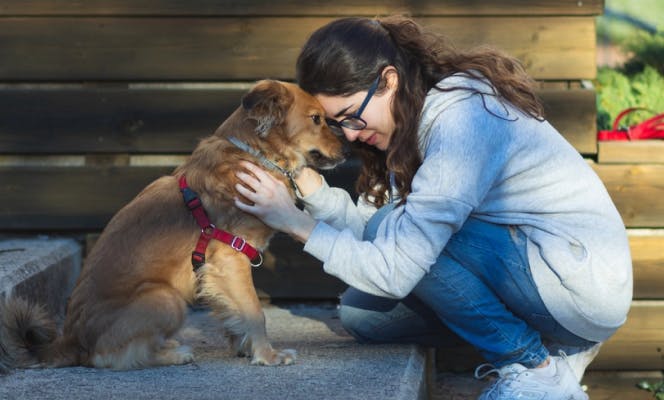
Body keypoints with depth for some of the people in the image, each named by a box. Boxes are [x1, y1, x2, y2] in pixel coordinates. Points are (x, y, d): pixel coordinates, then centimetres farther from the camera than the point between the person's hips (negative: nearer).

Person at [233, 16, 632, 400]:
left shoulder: (462, 123, -25)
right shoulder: (418, 119, 5)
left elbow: (395, 271, -26)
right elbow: (367, 227, -1)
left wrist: (297, 224, -20)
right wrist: (309, 182, -14)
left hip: (585, 284, -10)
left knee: (396, 230, -21)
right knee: (361, 312, 4)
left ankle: (537, 368, -9)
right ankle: (551, 346, 8)